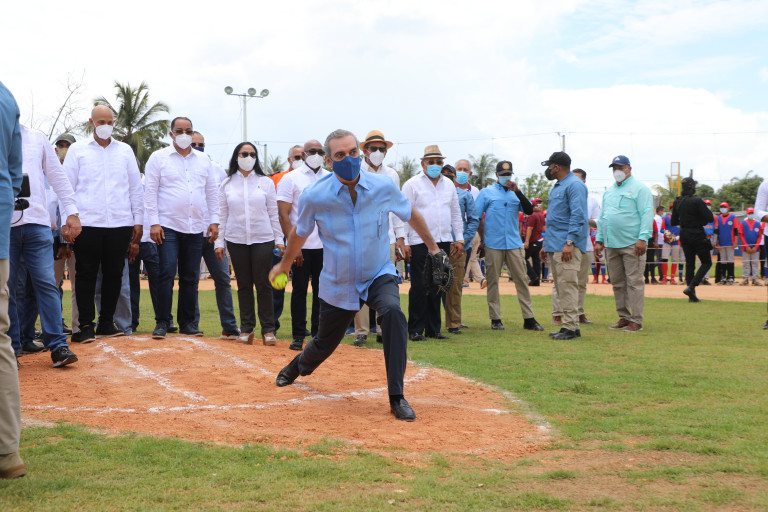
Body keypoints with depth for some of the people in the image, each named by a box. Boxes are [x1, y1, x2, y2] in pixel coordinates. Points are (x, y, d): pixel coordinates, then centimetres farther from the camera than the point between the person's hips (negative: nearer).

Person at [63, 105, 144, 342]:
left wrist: (138, 220, 10)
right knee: (86, 274, -2)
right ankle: (86, 325, 3)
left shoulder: (125, 151, 14)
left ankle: (107, 322, 16)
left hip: (120, 224, 2)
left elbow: (136, 188, 15)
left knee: (114, 274, 5)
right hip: (88, 223, -2)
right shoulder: (78, 149, 8)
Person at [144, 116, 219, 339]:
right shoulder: (158, 158, 3)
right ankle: (163, 322, -3)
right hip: (168, 226, -3)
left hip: (196, 228, 4)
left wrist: (214, 220, 7)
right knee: (166, 274, -9)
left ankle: (187, 322, 14)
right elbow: (151, 191, -1)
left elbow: (212, 192, 16)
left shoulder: (203, 160, 14)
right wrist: (154, 222, -8)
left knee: (190, 278, 6)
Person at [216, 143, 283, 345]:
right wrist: (219, 242, 3)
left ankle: (268, 329, 3)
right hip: (236, 240, 1)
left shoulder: (265, 182, 6)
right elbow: (222, 215, 8)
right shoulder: (226, 184, 8)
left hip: (263, 239, -1)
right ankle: (247, 329, 12)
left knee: (263, 284, -3)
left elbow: (273, 213, 7)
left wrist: (279, 239, 2)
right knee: (244, 285, 5)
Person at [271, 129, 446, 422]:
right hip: (338, 284, 0)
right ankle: (298, 366, 57)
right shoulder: (315, 197, -16)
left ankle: (397, 398, -23)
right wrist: (284, 264, 20)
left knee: (393, 313, -32)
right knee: (325, 344, 16)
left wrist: (432, 247, 16)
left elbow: (411, 215, 6)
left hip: (379, 275, 0)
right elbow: (299, 233, 5)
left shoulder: (383, 187, -14)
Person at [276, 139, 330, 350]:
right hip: (301, 246, -3)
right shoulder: (291, 178, 0)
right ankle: (298, 336, 8)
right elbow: (283, 214, -5)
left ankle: (318, 334, 14)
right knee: (300, 290, 1)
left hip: (326, 246, 3)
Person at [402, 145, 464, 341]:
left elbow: (455, 212, 21)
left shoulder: (448, 184, 15)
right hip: (420, 243, -5)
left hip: (443, 242, 5)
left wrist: (459, 237, 15)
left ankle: (433, 329, 14)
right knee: (419, 287, -5)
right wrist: (404, 242, -10)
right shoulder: (412, 184, -1)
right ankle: (416, 330, 2)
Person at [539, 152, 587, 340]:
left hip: (567, 246, -10)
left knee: (567, 285, -12)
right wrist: (546, 244, 24)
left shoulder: (574, 185, -9)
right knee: (560, 287, 10)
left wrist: (570, 242, -23)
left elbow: (578, 216, -17)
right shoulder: (556, 188, 22)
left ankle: (570, 327, -11)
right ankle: (570, 325, 14)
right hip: (554, 245, 10)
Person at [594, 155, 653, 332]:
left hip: (632, 244, -7)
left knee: (634, 282, -6)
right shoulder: (609, 191, 20)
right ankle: (623, 317, 17)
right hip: (611, 245, 7)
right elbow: (602, 217, 24)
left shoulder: (639, 188, -1)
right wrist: (599, 240, 16)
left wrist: (643, 238, -18)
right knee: (617, 283, 9)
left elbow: (646, 214, -9)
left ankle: (636, 320, -4)